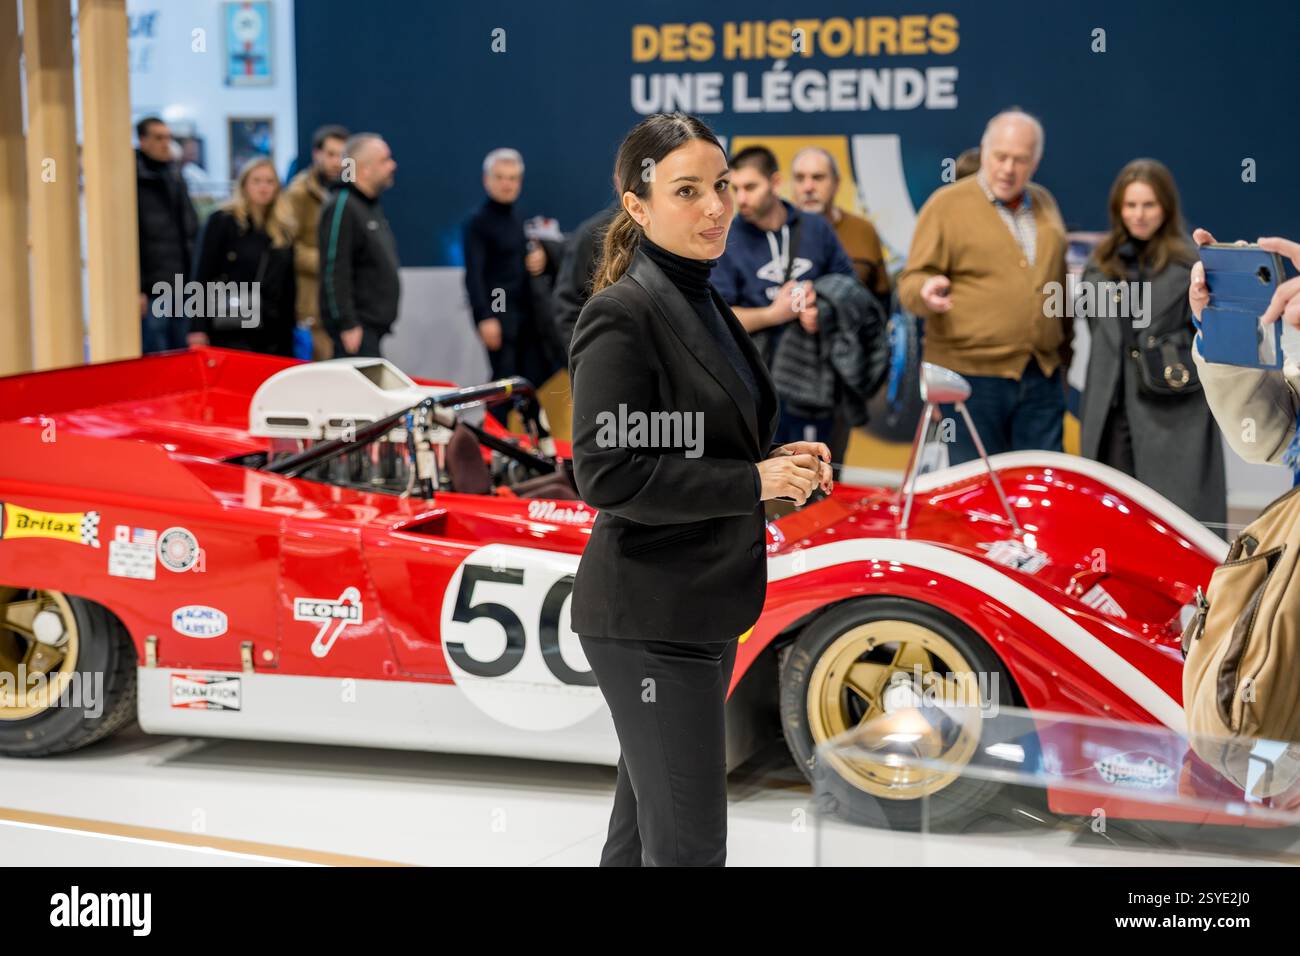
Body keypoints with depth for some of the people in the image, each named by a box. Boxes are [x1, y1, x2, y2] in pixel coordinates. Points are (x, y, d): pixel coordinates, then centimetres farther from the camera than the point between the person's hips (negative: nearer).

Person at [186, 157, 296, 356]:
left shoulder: (283, 230, 13)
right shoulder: (221, 221, -1)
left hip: (271, 333, 5)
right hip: (230, 333, -5)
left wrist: (288, 337, 10)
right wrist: (198, 328, -13)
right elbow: (203, 275, -6)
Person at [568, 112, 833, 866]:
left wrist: (782, 461, 1)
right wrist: (756, 481, -18)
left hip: (707, 607, 9)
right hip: (648, 619, -9)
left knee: (648, 821, 19)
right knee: (690, 842, -6)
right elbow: (608, 474, -21)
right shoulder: (623, 314, -15)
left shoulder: (705, 303, 12)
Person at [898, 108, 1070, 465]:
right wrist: (926, 292, -27)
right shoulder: (947, 204, -2)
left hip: (1042, 378, 5)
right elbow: (912, 282, -4)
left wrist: (1064, 354, 23)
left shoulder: (1044, 204, 15)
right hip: (971, 374, -5)